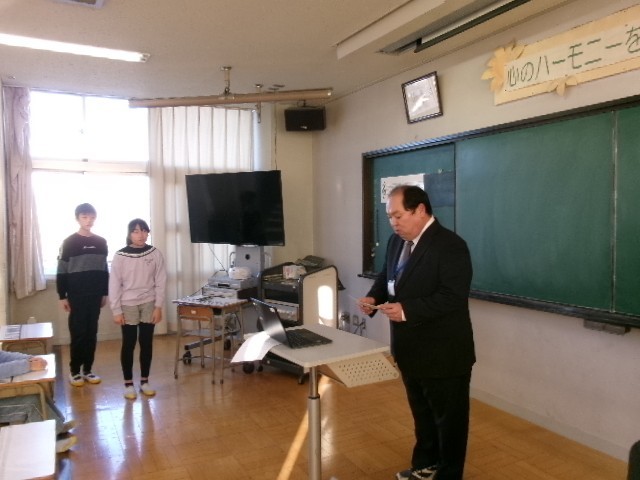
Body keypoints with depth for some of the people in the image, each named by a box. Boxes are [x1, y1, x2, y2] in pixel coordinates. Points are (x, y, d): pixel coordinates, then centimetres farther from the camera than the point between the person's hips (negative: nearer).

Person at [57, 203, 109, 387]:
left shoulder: (101, 242, 7)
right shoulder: (69, 242, -4)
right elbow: (62, 272, -5)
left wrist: (105, 293, 11)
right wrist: (62, 296, -8)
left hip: (95, 295, 4)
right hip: (76, 296, -4)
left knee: (91, 333, 7)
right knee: (78, 333, 0)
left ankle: (88, 369, 17)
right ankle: (74, 371, 11)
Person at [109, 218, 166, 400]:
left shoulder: (155, 254, -3)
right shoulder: (120, 256, -7)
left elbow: (160, 282, 0)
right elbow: (114, 285, -4)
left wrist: (158, 307, -4)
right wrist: (116, 311, -7)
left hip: (149, 304, 1)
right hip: (128, 306, -1)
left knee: (146, 343, 7)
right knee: (129, 344, 4)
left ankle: (144, 381, 20)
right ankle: (128, 384, 16)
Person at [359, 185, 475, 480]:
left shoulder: (450, 246, -21)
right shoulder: (397, 241, 4)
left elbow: (453, 297, -27)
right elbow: (386, 277, 15)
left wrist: (407, 310, -32)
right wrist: (374, 297, -6)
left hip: (443, 354, -8)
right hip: (411, 350, 8)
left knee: (449, 417, 12)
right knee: (422, 413, 25)